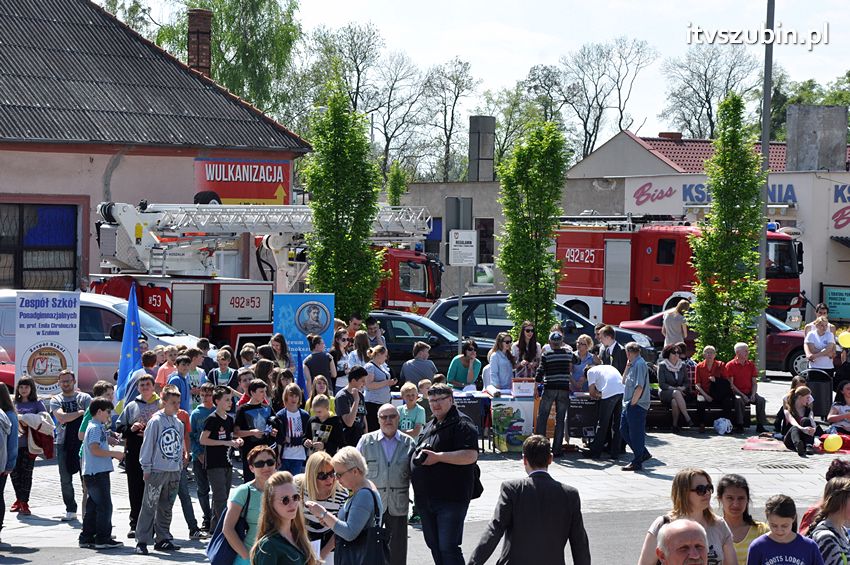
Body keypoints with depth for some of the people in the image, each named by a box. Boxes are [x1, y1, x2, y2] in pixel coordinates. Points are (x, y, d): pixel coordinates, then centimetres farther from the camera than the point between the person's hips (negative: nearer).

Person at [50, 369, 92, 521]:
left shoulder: (84, 398, 6)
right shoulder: (56, 400, 9)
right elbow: (62, 417, -8)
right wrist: (80, 412, -4)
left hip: (83, 441, -2)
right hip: (63, 443, 3)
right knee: (65, 480, 7)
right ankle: (70, 510, 16)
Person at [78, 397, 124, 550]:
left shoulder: (98, 427, 19)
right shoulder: (96, 428, -13)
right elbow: (95, 450, -23)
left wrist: (112, 454, 16)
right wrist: (114, 453, -17)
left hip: (93, 473, 10)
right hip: (97, 473, -10)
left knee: (93, 506, 13)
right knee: (104, 506, -8)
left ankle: (87, 537, 16)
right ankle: (102, 539, -6)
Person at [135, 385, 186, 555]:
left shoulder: (178, 423, 11)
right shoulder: (156, 421, -8)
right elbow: (147, 444, -8)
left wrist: (180, 464, 13)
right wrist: (146, 468, -9)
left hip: (174, 471, 6)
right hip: (157, 470, -6)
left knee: (166, 507, 11)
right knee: (149, 507, -6)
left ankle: (163, 539, 18)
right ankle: (142, 541, -5)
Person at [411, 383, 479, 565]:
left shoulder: (461, 424, -9)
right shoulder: (430, 425, 18)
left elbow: (471, 456, -21)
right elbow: (422, 453, 33)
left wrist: (438, 457, -22)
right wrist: (419, 457, 10)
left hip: (451, 498, -9)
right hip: (426, 499, 9)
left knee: (448, 548, -10)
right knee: (434, 545, 15)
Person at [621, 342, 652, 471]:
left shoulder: (640, 364, -14)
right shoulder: (633, 364, 16)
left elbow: (639, 387, -21)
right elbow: (624, 381, 20)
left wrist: (632, 403, -18)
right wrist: (627, 367, 9)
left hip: (637, 406, -10)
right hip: (629, 404, 10)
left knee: (636, 433, -3)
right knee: (624, 430, 14)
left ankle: (637, 463, 4)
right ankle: (643, 454, 22)